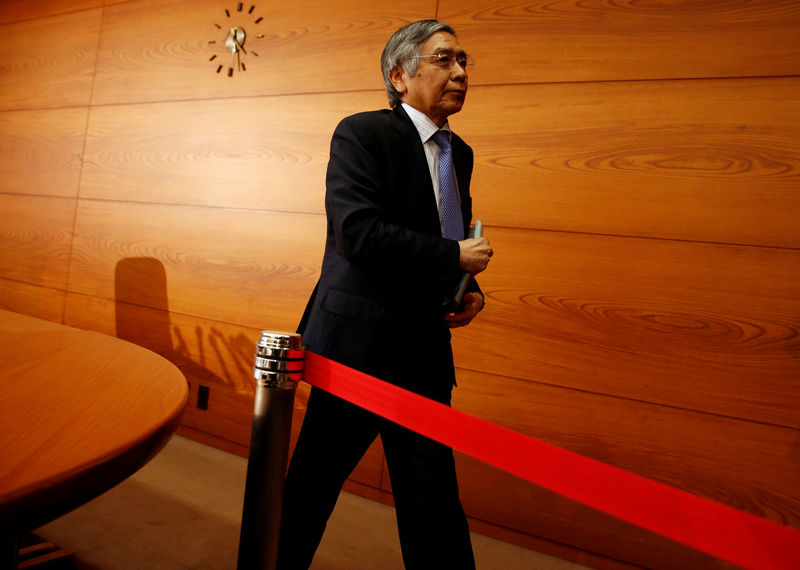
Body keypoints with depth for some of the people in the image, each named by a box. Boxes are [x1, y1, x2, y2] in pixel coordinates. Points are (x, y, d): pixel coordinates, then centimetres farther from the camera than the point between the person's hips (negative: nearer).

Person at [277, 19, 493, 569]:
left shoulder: (459, 153, 15)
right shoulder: (362, 133, -8)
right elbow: (358, 231, -22)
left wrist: (470, 290, 3)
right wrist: (454, 256, -16)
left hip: (425, 353, 6)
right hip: (358, 343, -6)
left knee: (435, 499, 11)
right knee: (314, 483, 11)